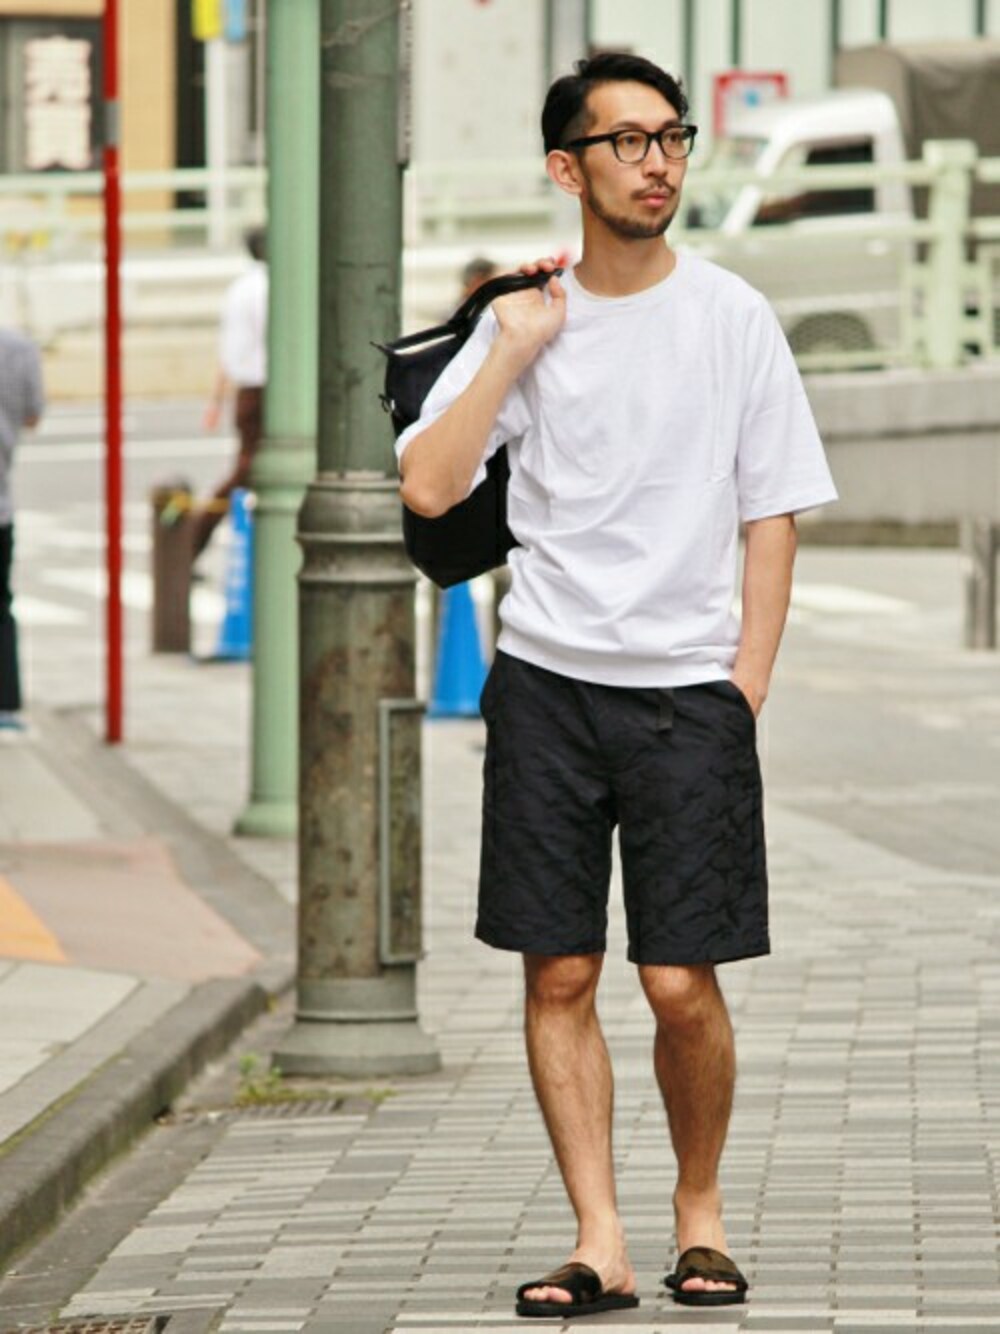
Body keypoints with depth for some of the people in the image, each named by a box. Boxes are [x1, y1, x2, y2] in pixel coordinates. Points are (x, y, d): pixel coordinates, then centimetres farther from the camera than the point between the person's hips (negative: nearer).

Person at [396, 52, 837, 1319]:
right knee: (560, 974, 0)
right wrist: (515, 349, -9)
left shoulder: (732, 316, 2)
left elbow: (773, 516, 4)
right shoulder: (522, 321, 4)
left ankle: (701, 1209, 17)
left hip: (689, 689, -1)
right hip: (546, 680, 2)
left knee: (682, 983, -5)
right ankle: (599, 1243, 6)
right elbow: (427, 486, -5)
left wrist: (746, 689, -3)